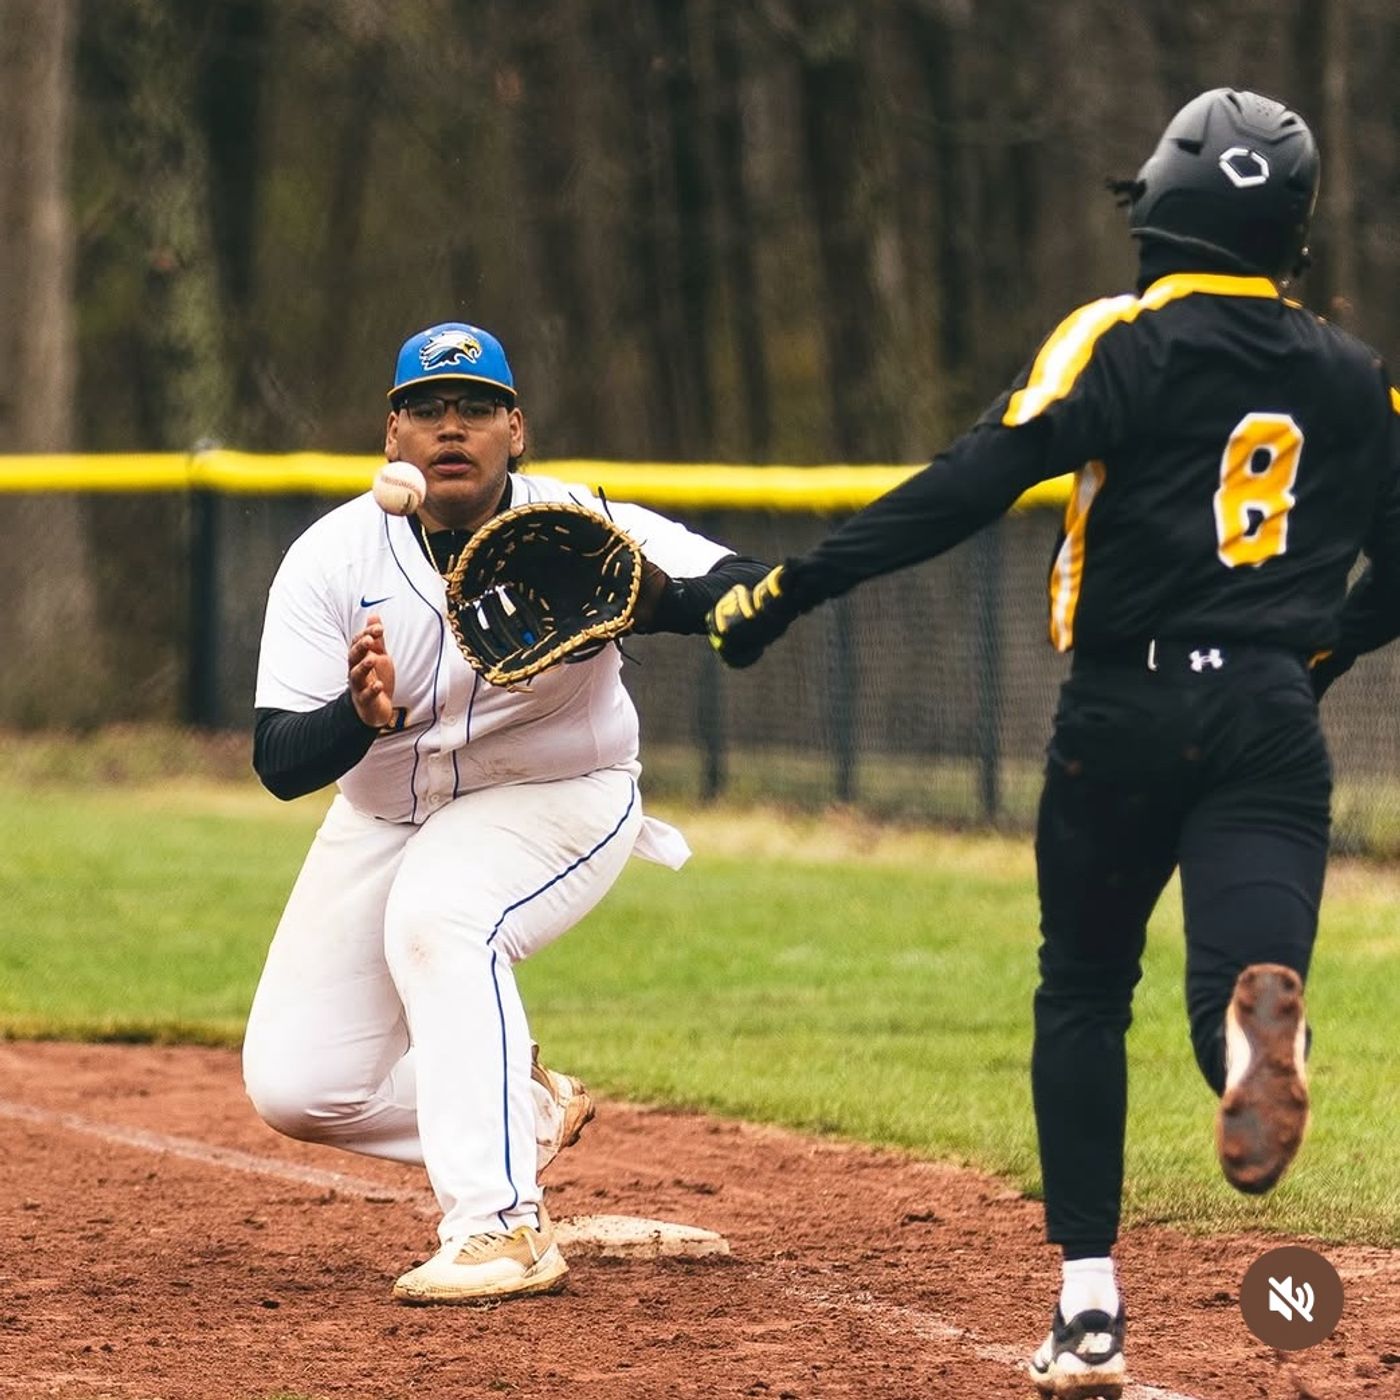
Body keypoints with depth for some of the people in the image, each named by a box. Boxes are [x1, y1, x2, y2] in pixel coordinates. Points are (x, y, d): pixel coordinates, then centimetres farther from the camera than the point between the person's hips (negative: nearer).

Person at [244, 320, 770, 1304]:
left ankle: (503, 1226, -31)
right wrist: (360, 716, -41)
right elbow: (278, 762, -19)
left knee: (438, 917, -35)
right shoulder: (333, 557, -17)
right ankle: (529, 1109, 20)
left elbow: (755, 593, -29)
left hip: (558, 797, -4)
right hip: (382, 814, 4)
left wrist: (657, 599, -50)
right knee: (294, 1086, -6)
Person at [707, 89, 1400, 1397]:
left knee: (1083, 996, 16)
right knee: (1241, 970, -9)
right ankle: (1259, 1011, -49)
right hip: (1273, 724, 2)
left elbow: (977, 481, -13)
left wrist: (791, 586, -12)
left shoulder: (1121, 342, -2)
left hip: (1125, 710, -1)